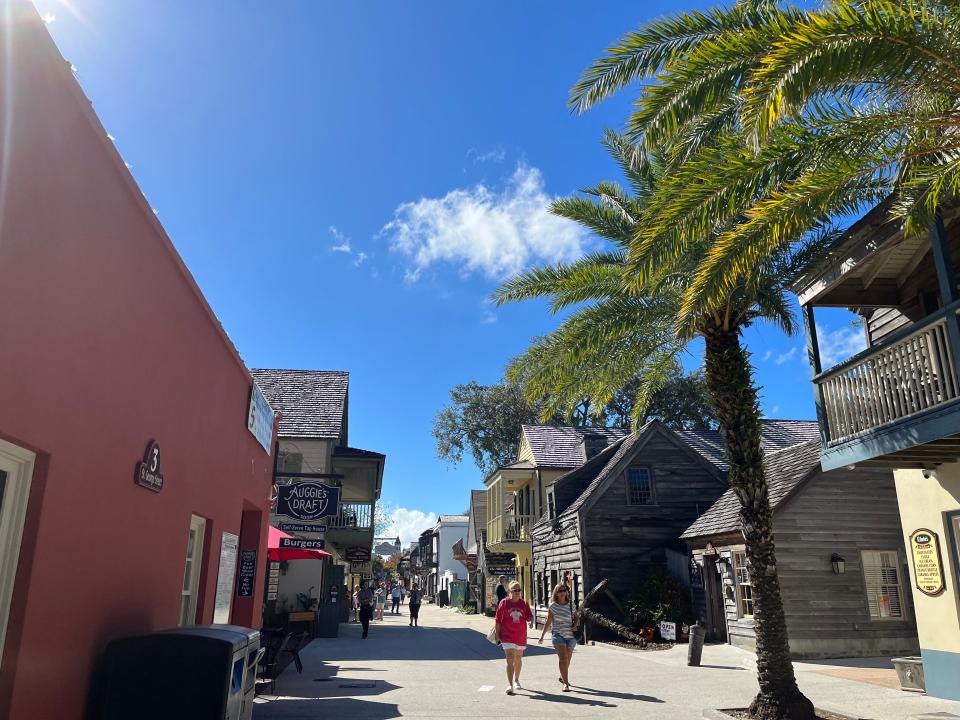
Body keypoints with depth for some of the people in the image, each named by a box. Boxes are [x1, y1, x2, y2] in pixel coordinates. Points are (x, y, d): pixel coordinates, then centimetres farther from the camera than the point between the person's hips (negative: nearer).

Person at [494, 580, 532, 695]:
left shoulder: (523, 603, 2)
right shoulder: (504, 602, -7)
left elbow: (529, 617, 3)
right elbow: (498, 620, -4)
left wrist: (530, 619, -21)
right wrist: (497, 634, -5)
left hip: (521, 636, 4)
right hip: (507, 637, -4)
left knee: (518, 659, 19)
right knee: (510, 660, -14)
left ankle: (516, 680, 39)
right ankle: (510, 685, -13)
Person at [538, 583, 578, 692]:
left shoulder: (570, 606, 5)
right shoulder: (553, 606, -2)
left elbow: (575, 620, 15)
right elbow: (548, 622, 3)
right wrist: (542, 635, 3)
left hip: (571, 635, 3)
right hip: (558, 635, -3)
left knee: (567, 660, 13)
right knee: (563, 659, -14)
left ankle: (562, 677, 38)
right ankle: (565, 683, -12)